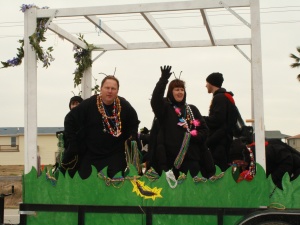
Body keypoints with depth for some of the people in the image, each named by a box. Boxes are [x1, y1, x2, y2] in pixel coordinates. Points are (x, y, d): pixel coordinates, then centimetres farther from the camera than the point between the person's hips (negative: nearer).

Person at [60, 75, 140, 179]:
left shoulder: (124, 106, -4)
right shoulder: (88, 104, -12)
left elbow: (134, 123, 15)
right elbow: (70, 120, -2)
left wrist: (131, 138, 2)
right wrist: (73, 143, -4)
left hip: (115, 155, 2)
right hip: (90, 154, -1)